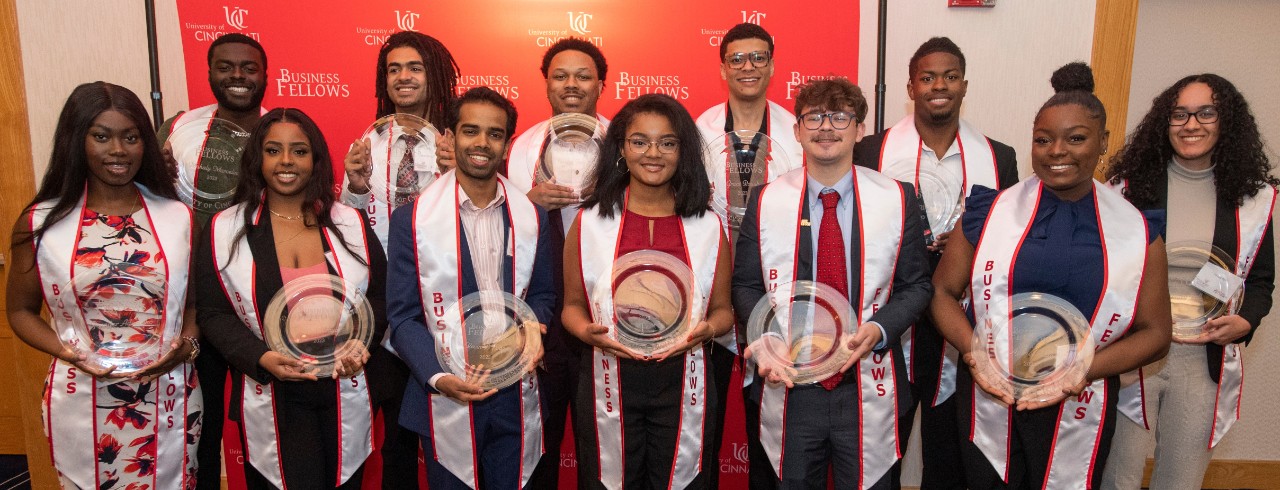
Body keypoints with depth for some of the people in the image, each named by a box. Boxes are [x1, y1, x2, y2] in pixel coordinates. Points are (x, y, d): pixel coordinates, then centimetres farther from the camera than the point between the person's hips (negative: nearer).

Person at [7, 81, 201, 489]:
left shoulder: (178, 217, 2)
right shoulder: (40, 223, -2)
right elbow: (21, 310, 6)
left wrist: (186, 345, -10)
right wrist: (71, 354, -11)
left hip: (169, 402, 1)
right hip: (83, 406, -1)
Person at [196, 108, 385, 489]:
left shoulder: (350, 225, 4)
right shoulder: (226, 230, 1)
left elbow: (379, 297, 8)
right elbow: (214, 315, 0)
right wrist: (261, 358, -16)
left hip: (346, 397, 2)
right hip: (272, 403, -2)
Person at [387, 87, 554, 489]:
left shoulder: (532, 217, 2)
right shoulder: (412, 219, -6)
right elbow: (403, 317, -5)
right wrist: (438, 377, -19)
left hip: (516, 399, 3)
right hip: (446, 403, -2)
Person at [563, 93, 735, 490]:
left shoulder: (708, 227, 3)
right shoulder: (589, 222, 1)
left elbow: (722, 308, 8)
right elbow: (573, 304, 6)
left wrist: (707, 329, -13)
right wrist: (587, 331, -14)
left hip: (682, 382, 1)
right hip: (610, 380, 0)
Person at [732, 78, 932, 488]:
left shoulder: (898, 199, -2)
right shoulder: (765, 201, -1)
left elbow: (916, 285, 3)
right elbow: (746, 285, 4)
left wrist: (879, 329, -15)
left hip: (868, 388, 0)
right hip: (788, 383, 1)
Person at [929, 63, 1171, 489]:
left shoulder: (1138, 231, 0)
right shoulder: (989, 212, -2)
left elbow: (1155, 333, 3)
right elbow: (943, 292, 2)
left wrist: (1084, 370, -14)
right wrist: (973, 353, -15)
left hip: (1079, 416, 1)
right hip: (988, 406, 0)